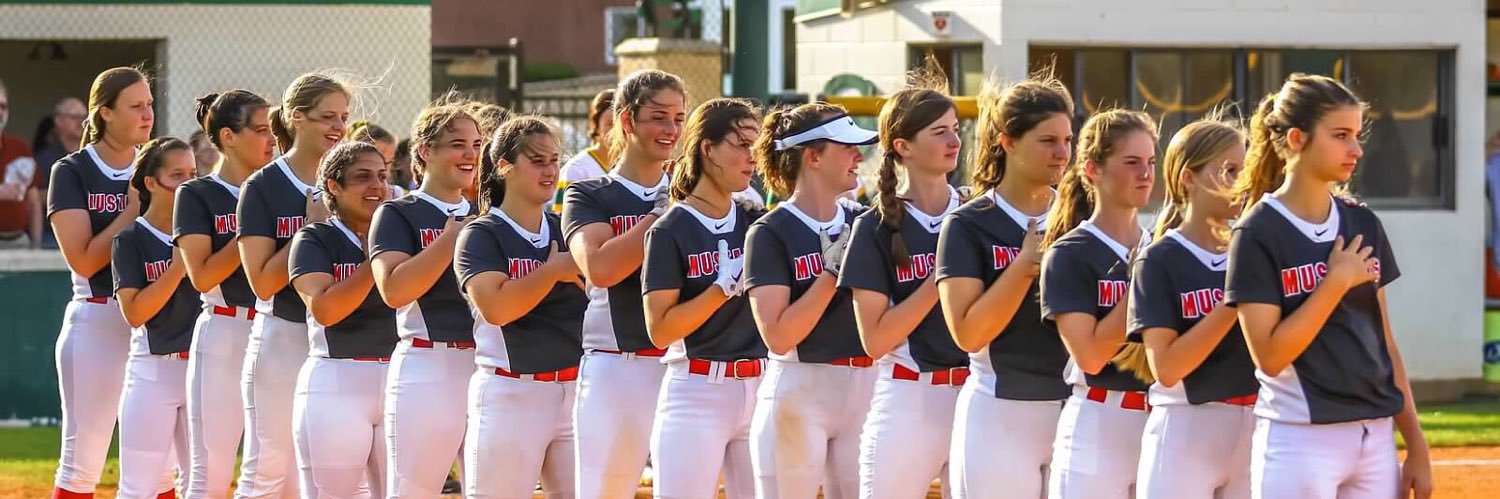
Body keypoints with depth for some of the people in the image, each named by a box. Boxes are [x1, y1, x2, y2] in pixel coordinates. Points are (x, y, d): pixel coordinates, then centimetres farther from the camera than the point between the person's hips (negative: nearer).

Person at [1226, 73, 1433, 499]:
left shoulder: (1363, 225, 9)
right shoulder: (1259, 234, -8)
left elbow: (1384, 342, 12)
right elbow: (1269, 356, -16)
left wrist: (1416, 446, 10)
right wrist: (1337, 283, -16)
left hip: (1376, 438, 6)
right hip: (1300, 443, -6)